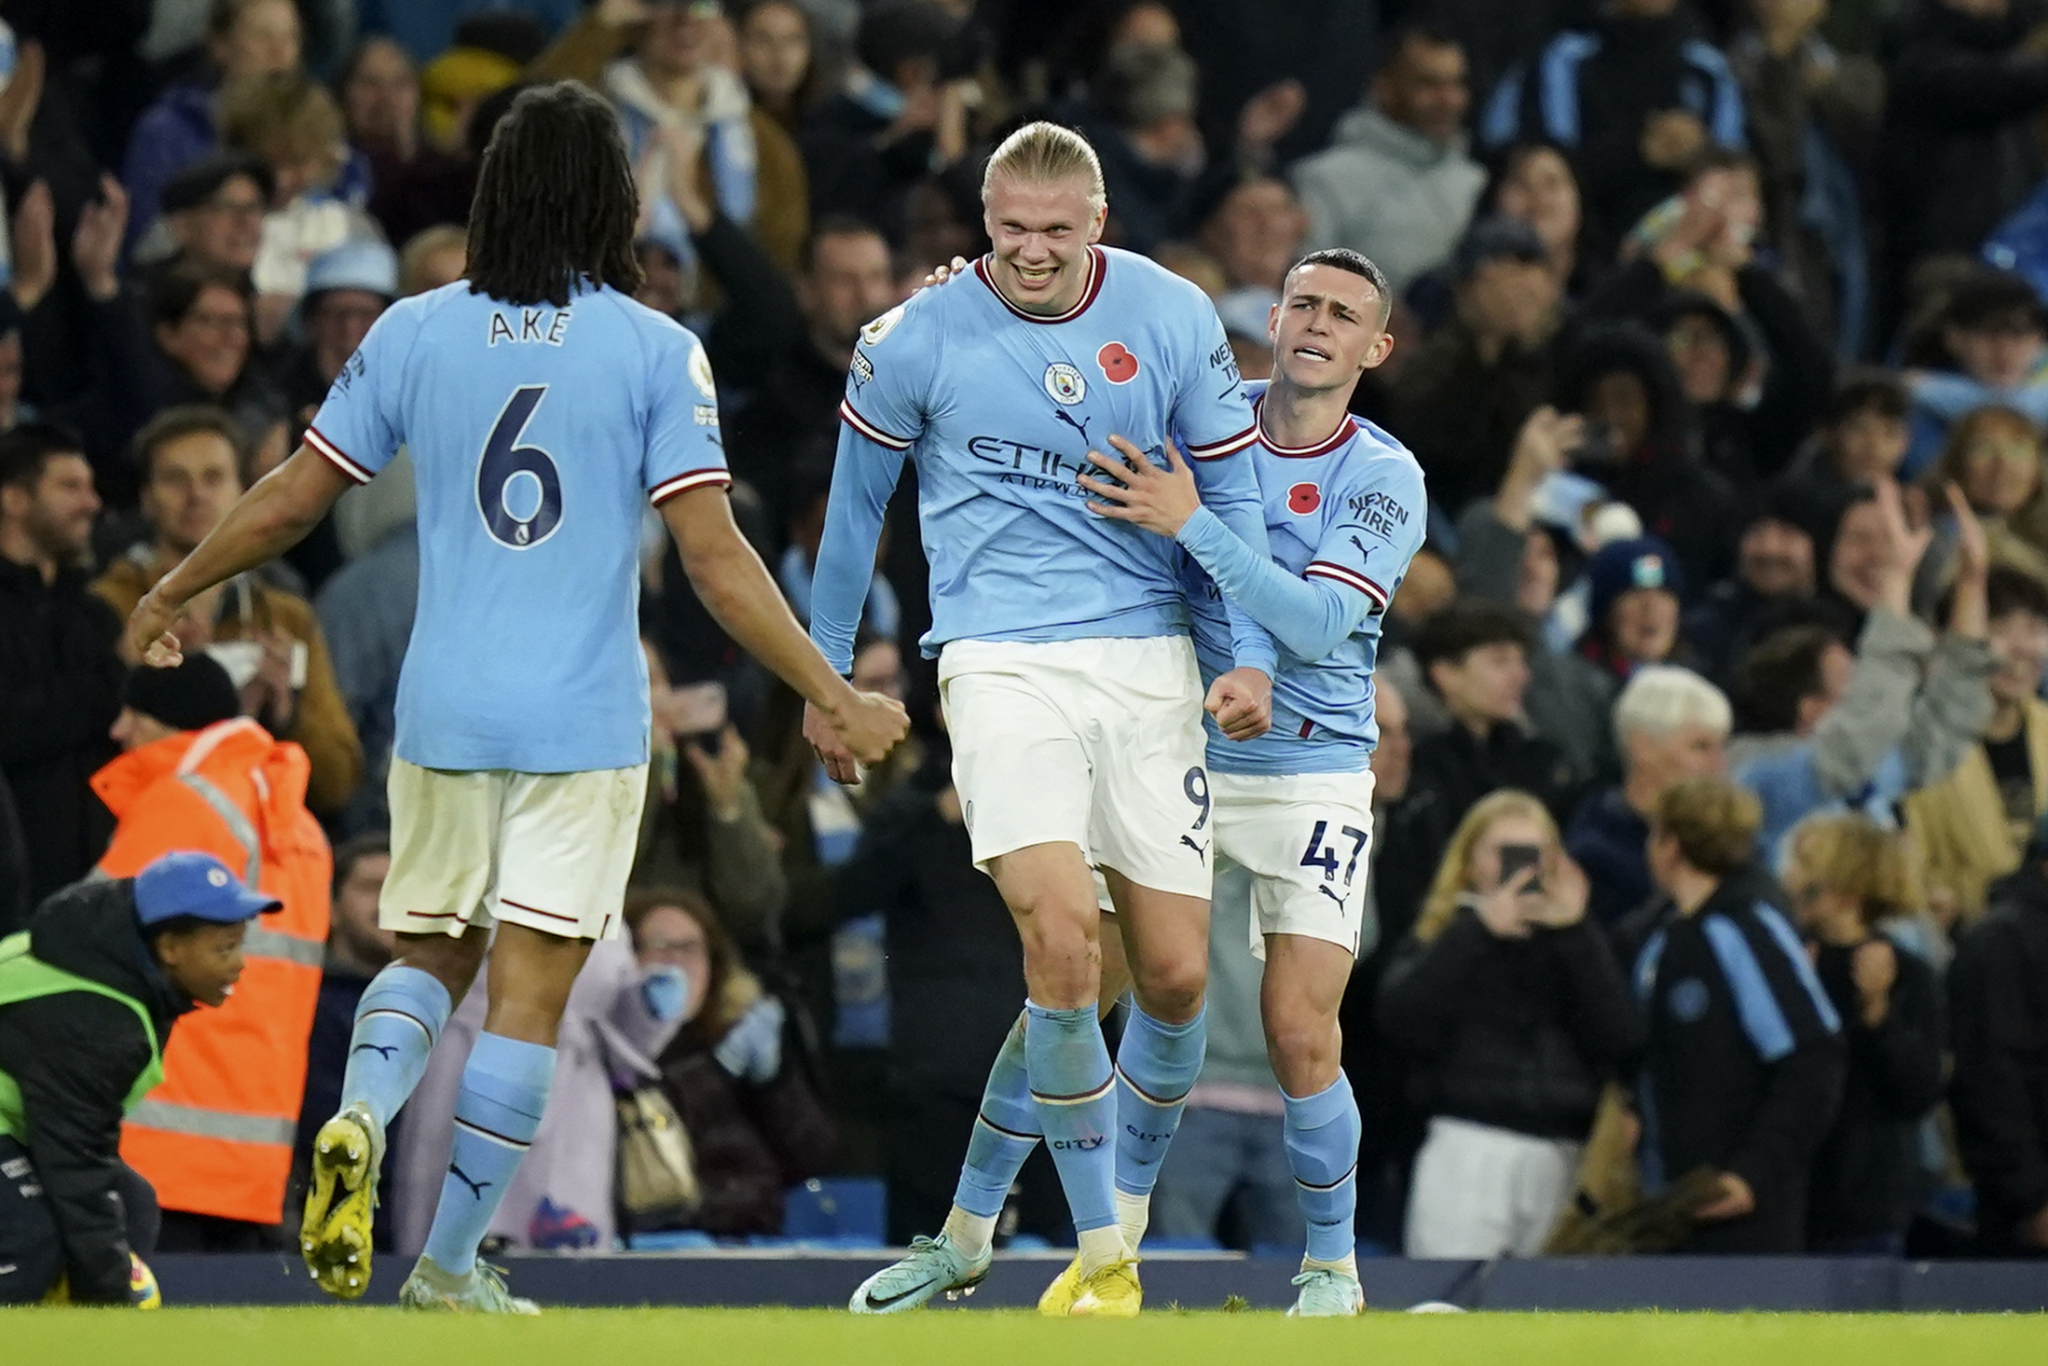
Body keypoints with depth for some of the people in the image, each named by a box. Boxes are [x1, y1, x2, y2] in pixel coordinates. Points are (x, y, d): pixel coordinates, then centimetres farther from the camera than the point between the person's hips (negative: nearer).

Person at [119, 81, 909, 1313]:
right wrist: (832, 699, -4)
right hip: (585, 721, -3)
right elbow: (716, 558, -10)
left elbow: (291, 500, 7)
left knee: (431, 957, 18)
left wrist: (170, 596, 23)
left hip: (442, 707, 3)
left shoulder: (414, 332, 2)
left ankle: (359, 1119, -12)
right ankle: (449, 1269, 2)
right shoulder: (657, 352, -6)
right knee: (531, 995, 4)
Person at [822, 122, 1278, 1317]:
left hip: (1148, 665, 3)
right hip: (1002, 664, -3)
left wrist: (1252, 655, -2)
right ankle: (1103, 1261, -11)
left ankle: (971, 1223, 18)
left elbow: (1232, 487, 9)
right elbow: (857, 503, 11)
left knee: (1176, 976, 0)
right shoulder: (917, 341, -4)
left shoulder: (1174, 319, 0)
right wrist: (828, 674, 16)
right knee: (1062, 939, -22)